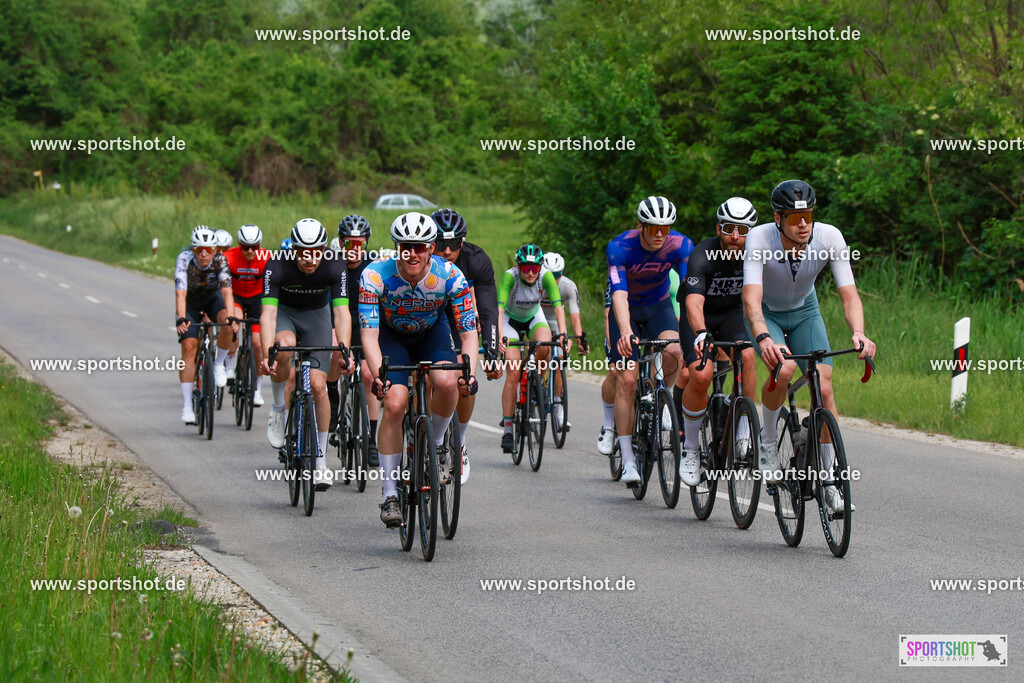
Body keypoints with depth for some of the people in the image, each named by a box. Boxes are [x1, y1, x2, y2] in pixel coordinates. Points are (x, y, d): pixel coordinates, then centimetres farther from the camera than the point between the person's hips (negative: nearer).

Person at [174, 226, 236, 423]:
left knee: (228, 324, -31)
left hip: (213, 299, 1)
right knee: (189, 346, -17)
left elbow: (226, 291, -36)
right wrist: (181, 319, -53)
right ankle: (187, 406, -15)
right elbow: (180, 293, -38)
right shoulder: (184, 259, -30)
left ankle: (218, 364, -5)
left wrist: (230, 317, -51)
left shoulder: (220, 261, -26)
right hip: (190, 302, -1)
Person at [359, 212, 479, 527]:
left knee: (448, 383, -29)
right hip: (391, 335, -1)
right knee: (394, 403, -22)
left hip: (432, 333, 1)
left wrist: (469, 373, -41)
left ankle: (436, 443, 2)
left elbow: (469, 332, -23)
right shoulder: (376, 275, -30)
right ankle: (389, 493, -10)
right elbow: (369, 334, -32)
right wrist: (378, 376, -48)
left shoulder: (450, 276, -27)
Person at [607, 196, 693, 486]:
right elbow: (619, 293, -39)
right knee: (627, 378, -14)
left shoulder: (681, 246, -21)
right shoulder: (619, 248, -28)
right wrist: (625, 331, -55)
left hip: (659, 307, 2)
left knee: (674, 353, -30)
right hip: (627, 311, -2)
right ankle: (628, 459, -10)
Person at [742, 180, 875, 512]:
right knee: (783, 367, -32)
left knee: (823, 386, -14)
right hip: (766, 313, -2)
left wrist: (858, 333, -48)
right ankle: (768, 440, -5)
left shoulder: (829, 237, -26)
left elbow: (849, 294, -29)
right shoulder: (759, 239, -32)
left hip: (804, 312, 2)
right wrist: (763, 339, -60)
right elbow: (752, 298, -41)